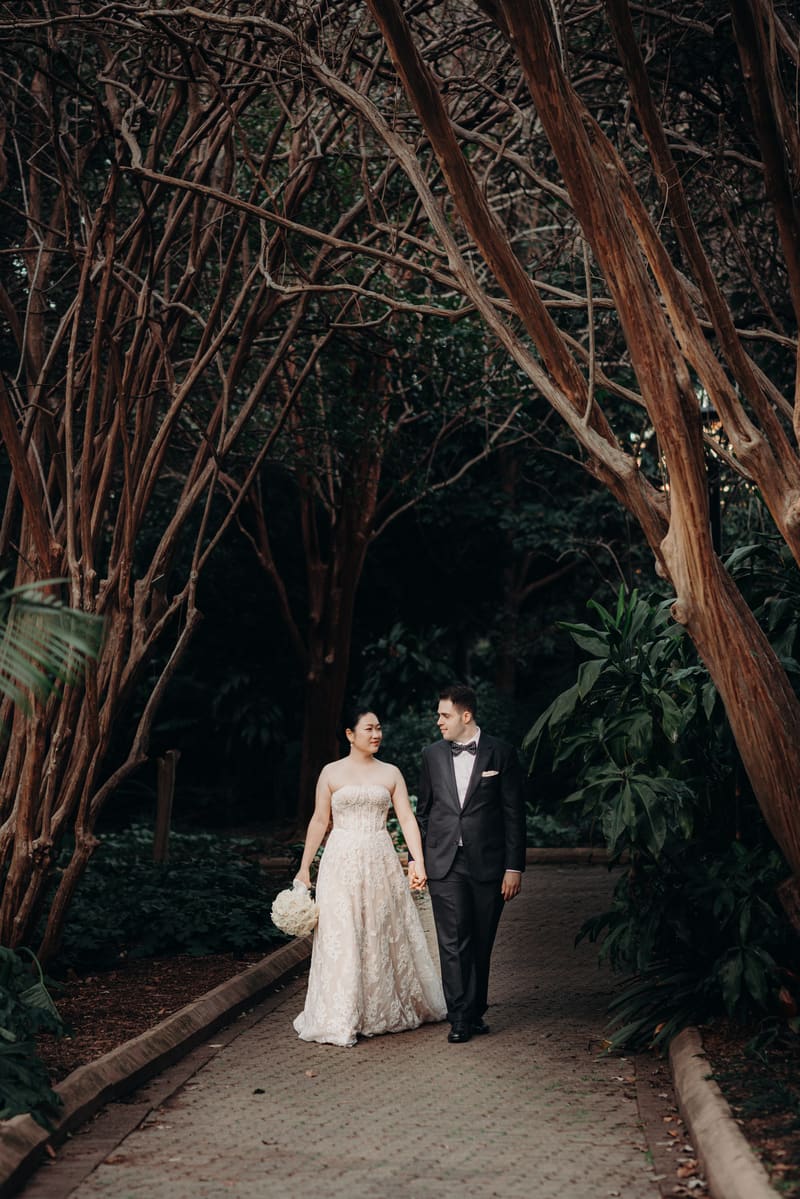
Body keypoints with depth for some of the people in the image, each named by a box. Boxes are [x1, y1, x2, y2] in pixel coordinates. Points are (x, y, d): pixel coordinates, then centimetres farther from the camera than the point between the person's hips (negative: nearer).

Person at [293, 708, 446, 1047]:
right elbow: (319, 821, 5)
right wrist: (304, 867, 4)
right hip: (342, 863, -2)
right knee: (341, 939, -4)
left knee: (386, 935, 9)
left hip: (381, 862, 2)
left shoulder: (391, 774, 7)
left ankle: (390, 1009, 25)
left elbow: (407, 819, 2)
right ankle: (340, 1021, 1)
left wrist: (419, 863, -8)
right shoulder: (331, 772, 3)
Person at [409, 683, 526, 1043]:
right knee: (453, 942, -6)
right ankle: (460, 1018, -2)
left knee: (481, 943, 7)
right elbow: (423, 811, 16)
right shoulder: (432, 755, 8)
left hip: (487, 864, -1)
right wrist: (415, 858, 11)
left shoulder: (501, 754, -1)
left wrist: (514, 866, -4)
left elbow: (514, 814, 0)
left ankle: (476, 1011, 20)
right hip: (445, 864, 1)